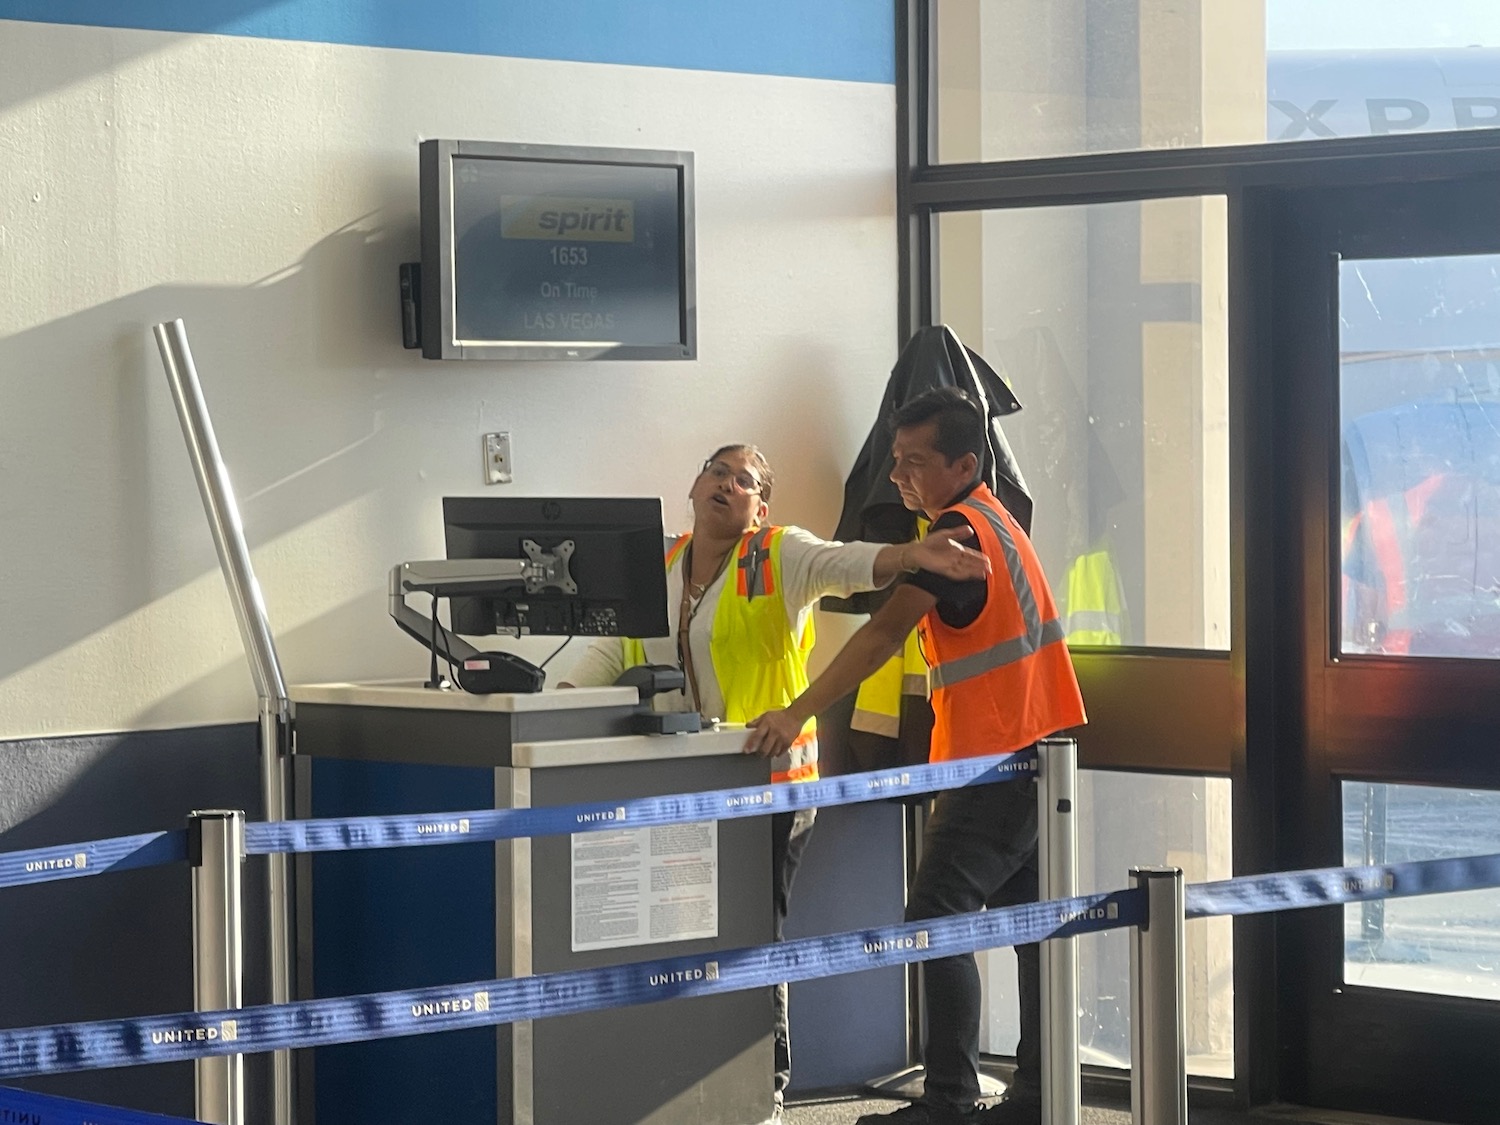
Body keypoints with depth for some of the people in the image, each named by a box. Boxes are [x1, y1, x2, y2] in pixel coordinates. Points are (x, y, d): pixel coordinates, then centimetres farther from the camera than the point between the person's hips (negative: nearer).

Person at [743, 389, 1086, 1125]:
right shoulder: (993, 521, 16)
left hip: (996, 759, -10)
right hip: (1037, 752, 10)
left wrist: (796, 714, -29)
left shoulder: (958, 532, -15)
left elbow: (884, 633, -24)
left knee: (934, 919, -9)